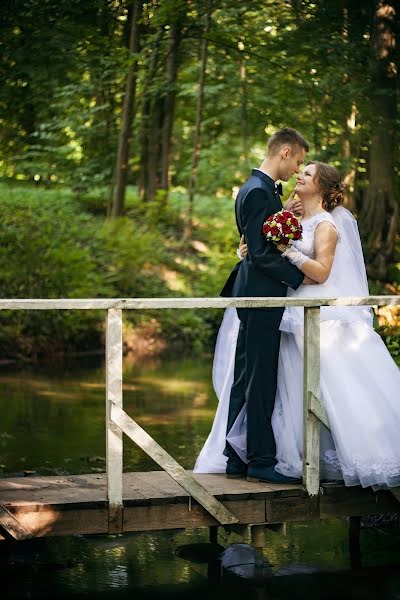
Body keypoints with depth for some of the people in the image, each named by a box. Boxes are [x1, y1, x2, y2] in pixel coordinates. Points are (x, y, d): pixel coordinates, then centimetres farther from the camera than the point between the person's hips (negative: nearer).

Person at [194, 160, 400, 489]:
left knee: (330, 388, -8)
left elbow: (321, 272, -16)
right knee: (293, 388, 8)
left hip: (321, 318, -8)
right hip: (295, 315, 8)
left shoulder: (326, 225, -7)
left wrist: (287, 250, -21)